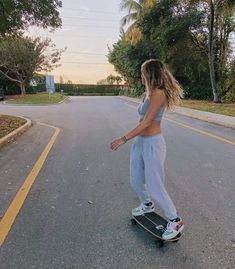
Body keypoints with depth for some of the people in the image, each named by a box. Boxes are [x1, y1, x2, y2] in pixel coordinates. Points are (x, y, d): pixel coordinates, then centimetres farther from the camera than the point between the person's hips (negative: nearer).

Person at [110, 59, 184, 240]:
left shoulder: (158, 93, -15)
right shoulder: (150, 93, 12)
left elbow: (146, 122, -22)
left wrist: (123, 139, -22)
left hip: (152, 143, -9)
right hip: (140, 142, 9)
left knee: (154, 186, -2)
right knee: (135, 181, 16)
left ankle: (175, 221, 18)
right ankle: (147, 205, 43)